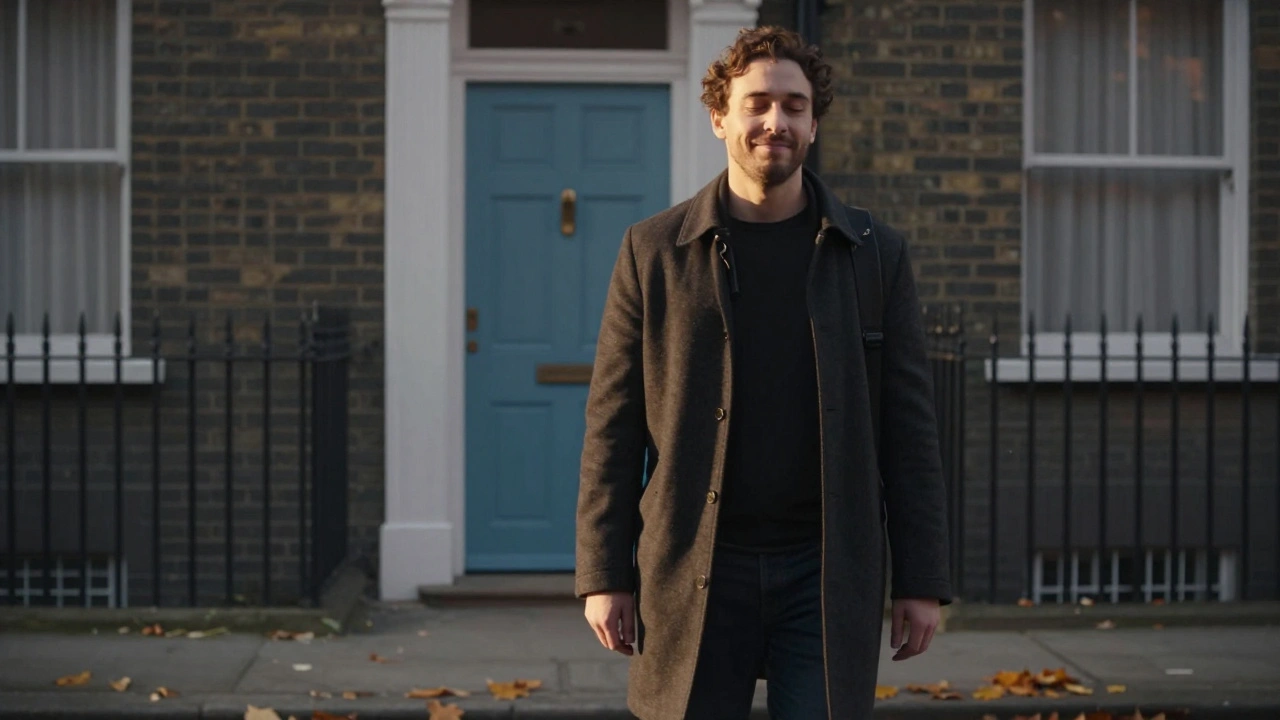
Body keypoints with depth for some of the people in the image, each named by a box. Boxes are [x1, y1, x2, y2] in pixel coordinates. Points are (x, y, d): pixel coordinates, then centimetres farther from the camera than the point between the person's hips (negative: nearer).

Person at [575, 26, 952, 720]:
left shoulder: (875, 255, 6)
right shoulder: (654, 250, 4)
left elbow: (909, 431, 5)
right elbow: (612, 428, 3)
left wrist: (922, 582, 1)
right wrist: (603, 576, -2)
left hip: (827, 578, 0)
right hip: (692, 575, 0)